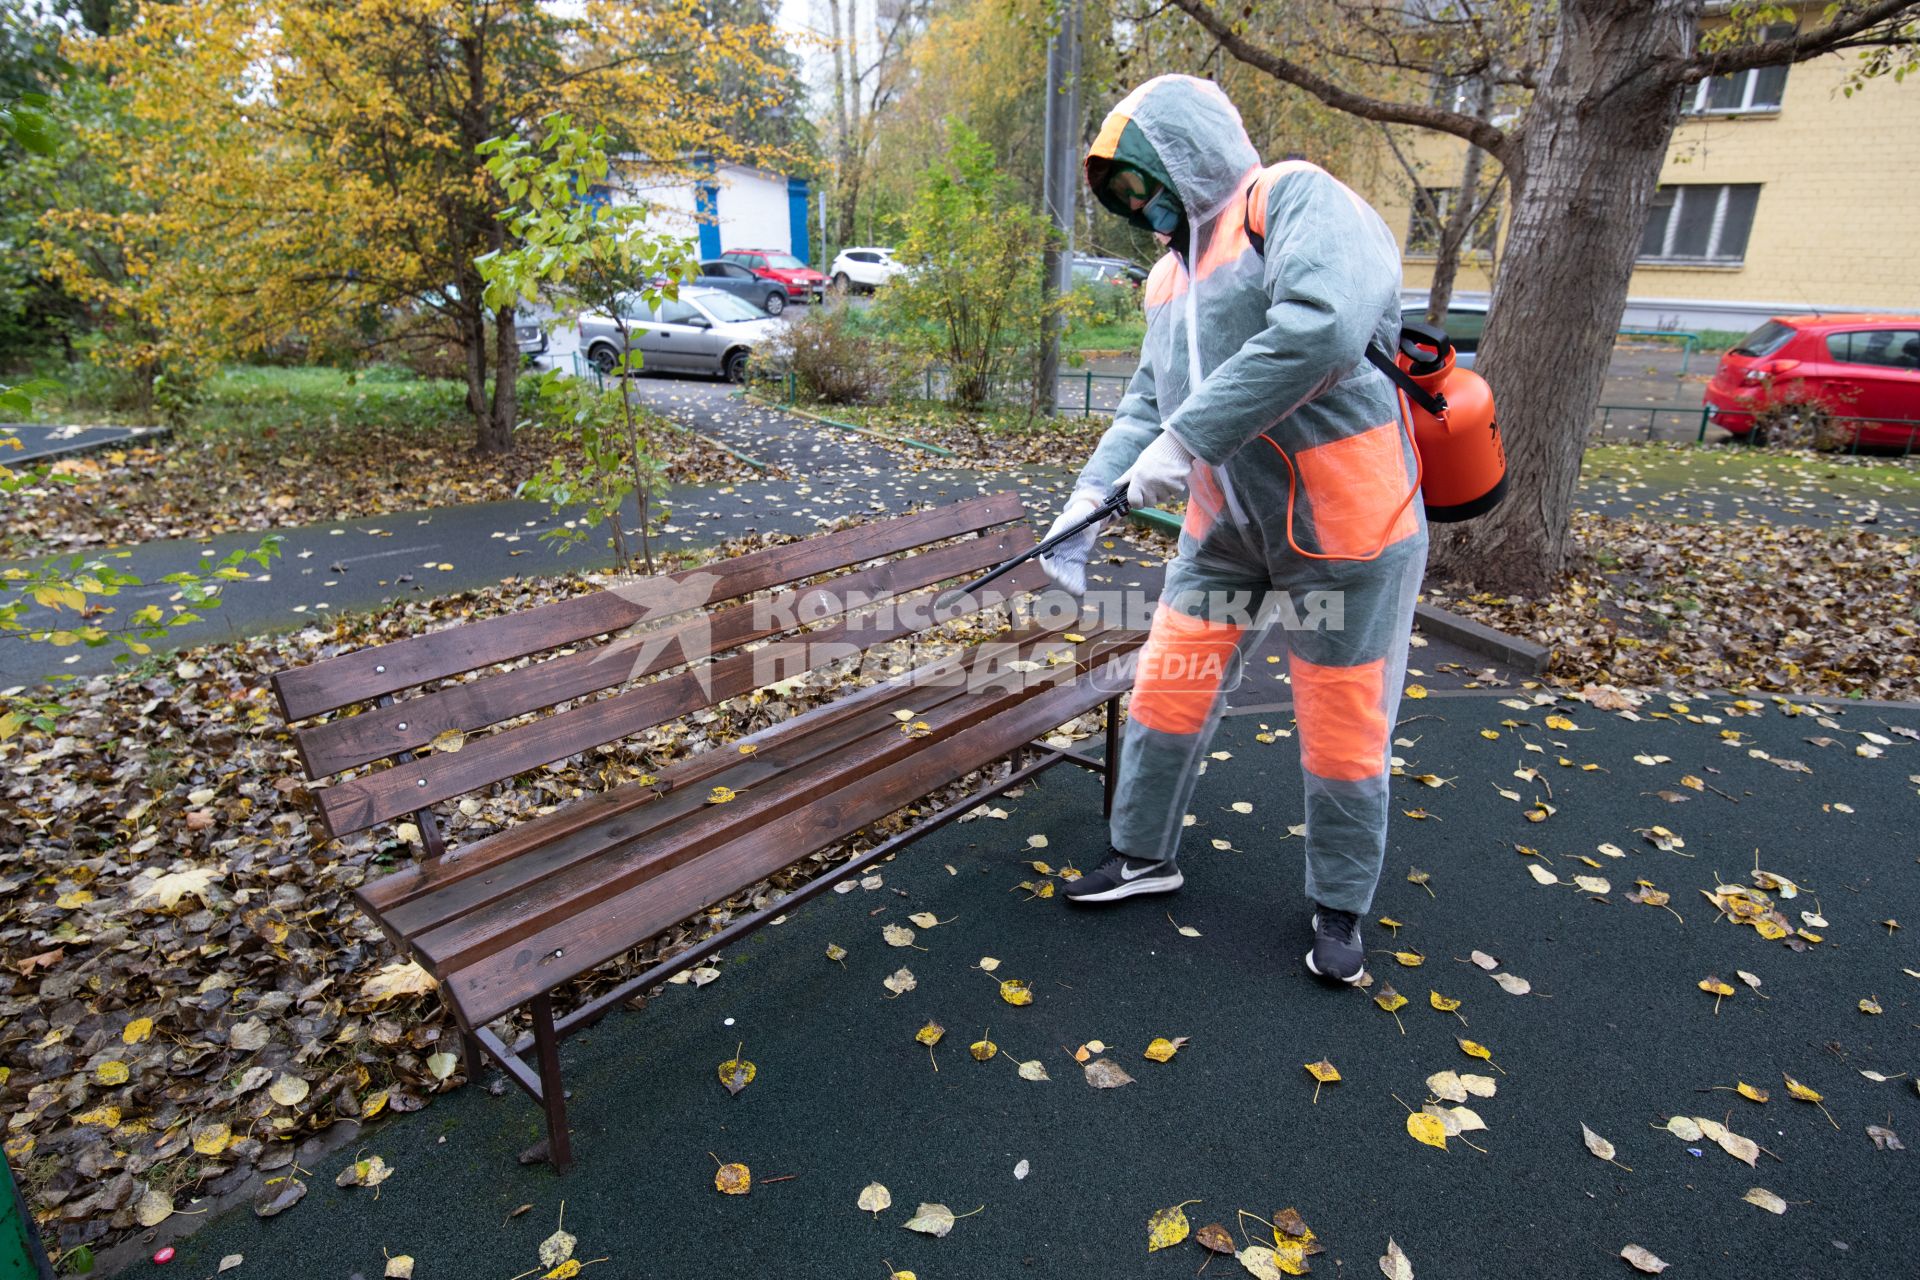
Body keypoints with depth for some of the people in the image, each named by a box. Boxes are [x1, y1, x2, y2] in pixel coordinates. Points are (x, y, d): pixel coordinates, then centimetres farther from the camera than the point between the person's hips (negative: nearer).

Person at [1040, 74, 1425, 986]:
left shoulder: (1294, 200, -13)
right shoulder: (1170, 276, 12)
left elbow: (1321, 324, -32)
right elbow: (1148, 403, 11)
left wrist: (1188, 440, -31)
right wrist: (1090, 495, -4)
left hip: (1343, 526, -7)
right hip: (1226, 531, 7)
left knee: (1342, 734, 6)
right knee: (1165, 694, 10)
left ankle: (1340, 904, 29)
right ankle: (1145, 853, 32)